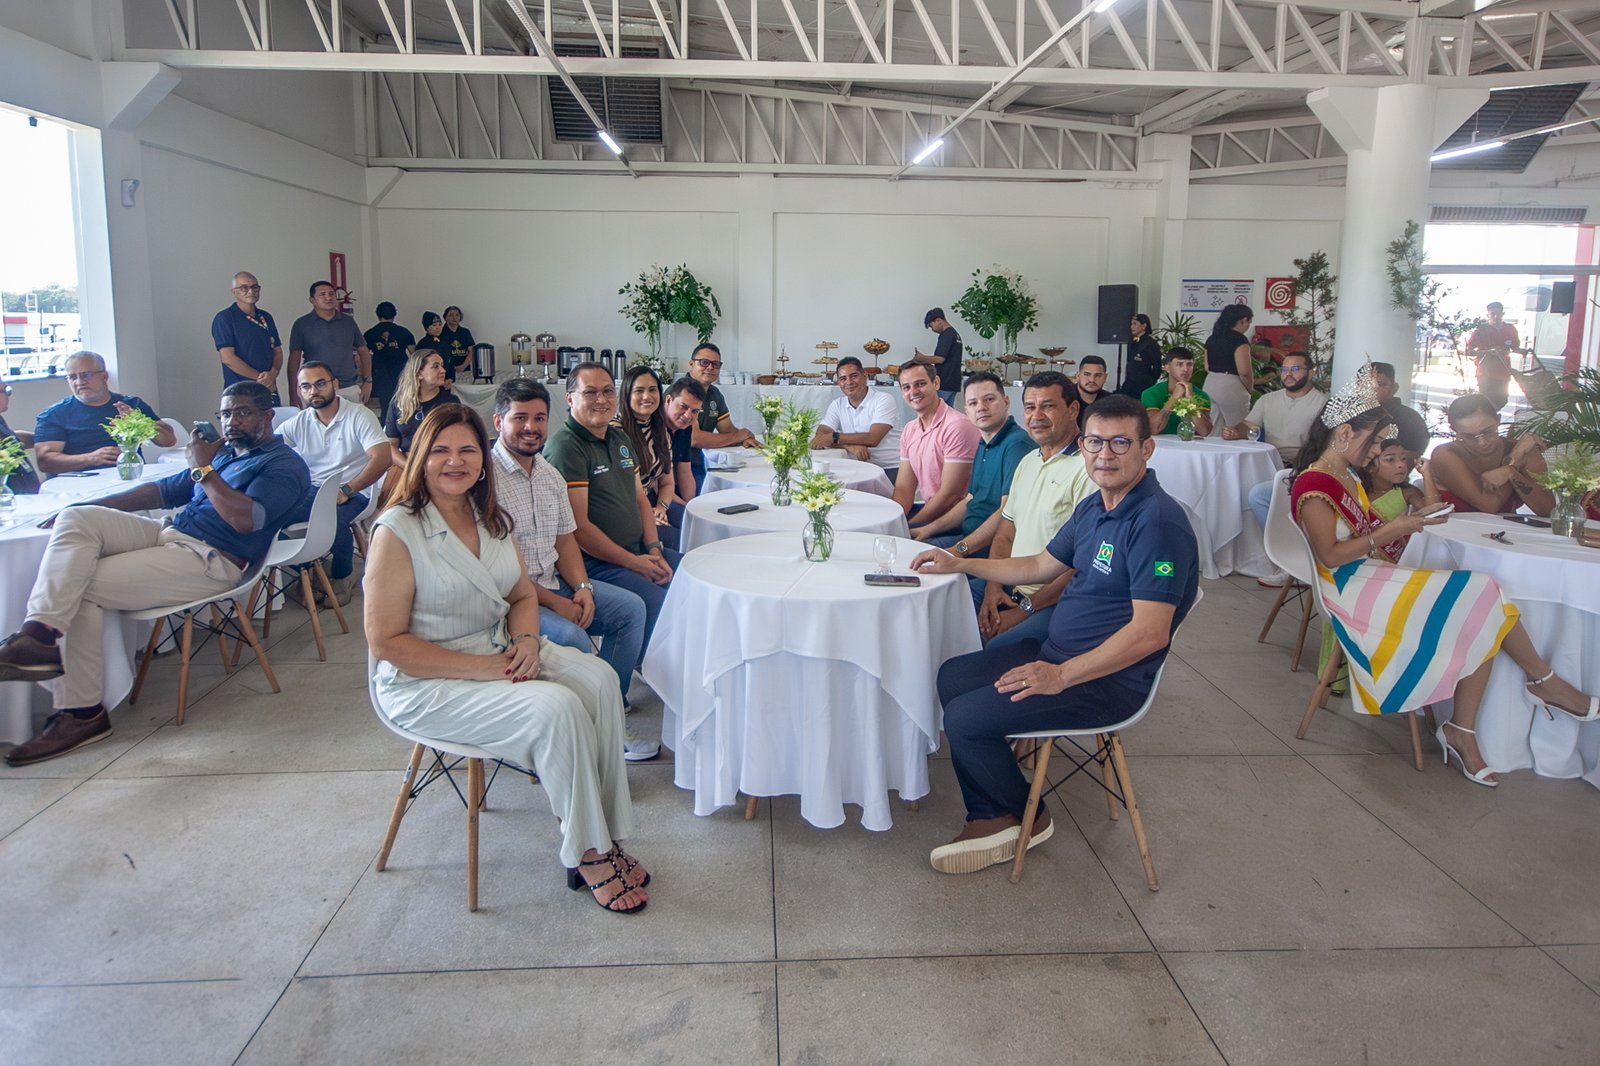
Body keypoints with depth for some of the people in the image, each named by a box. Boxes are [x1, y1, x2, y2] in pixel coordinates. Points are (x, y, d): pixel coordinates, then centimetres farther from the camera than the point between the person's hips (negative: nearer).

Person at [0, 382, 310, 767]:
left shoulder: (284, 465, -3)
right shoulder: (223, 453, 25)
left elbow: (244, 519, -19)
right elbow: (163, 490, 27)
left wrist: (203, 469, -11)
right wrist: (89, 506, 19)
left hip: (211, 562, -8)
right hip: (168, 533, 8)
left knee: (82, 587, -17)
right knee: (76, 519, -13)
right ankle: (41, 632, -22)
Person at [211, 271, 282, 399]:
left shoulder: (266, 317, 14)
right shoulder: (224, 318, -4)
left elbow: (277, 351, 13)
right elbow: (227, 357, -12)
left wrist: (272, 374, -8)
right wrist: (260, 377, -12)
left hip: (269, 391, 5)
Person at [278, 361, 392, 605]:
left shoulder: (359, 416, -5)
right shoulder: (297, 423, 9)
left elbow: (382, 459, -17)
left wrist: (346, 490, -26)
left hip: (351, 491, -4)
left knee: (333, 516, -36)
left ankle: (343, 576, -6)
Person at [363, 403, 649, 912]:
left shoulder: (490, 519, 7)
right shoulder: (398, 531, -14)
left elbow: (523, 595, 16)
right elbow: (386, 642, -17)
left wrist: (526, 640, -8)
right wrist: (485, 669, -22)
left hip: (501, 653, 7)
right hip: (425, 684, -7)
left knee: (599, 679, -18)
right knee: (556, 708, -28)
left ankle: (605, 834, -12)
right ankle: (585, 855, -11)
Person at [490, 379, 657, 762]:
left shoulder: (550, 476, 11)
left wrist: (582, 588, -5)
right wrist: (554, 603, -19)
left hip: (554, 584, 9)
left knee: (631, 608, -1)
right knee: (571, 637, -30)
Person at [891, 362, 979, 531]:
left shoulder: (957, 426, -18)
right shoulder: (909, 430, 9)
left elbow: (950, 495, -19)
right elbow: (903, 489, 6)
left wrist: (907, 527, -16)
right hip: (928, 508, 8)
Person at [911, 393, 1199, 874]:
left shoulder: (1158, 521, -22)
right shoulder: (1094, 507, 9)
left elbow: (1150, 633, -27)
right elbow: (1040, 566, 23)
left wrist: (1061, 676, -26)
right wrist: (960, 564, 18)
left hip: (1109, 679, -10)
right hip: (1056, 651, 10)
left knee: (965, 718, -15)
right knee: (952, 677, 10)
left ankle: (1025, 816, 12)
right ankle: (990, 817, 10)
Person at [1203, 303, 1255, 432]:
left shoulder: (1212, 338, 12)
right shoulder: (1239, 339, -11)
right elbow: (1244, 372, -16)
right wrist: (1250, 389, -1)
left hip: (1210, 384, 8)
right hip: (1230, 387, -8)